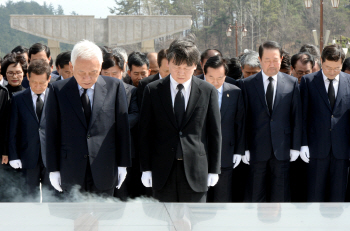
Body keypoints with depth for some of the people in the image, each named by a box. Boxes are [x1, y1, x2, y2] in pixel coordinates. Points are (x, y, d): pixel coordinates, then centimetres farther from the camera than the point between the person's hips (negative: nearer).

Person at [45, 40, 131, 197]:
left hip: (104, 171, 0)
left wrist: (123, 164, 4)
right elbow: (52, 132, 2)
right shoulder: (58, 90, 1)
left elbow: (122, 128, 4)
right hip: (71, 174, 0)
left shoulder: (114, 87, 1)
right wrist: (53, 169, 1)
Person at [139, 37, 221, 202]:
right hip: (163, 171, 1)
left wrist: (214, 169, 3)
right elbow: (145, 132, 4)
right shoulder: (153, 90, 3)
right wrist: (146, 168, 1)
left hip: (195, 170, 0)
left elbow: (215, 132, 5)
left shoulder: (208, 91, 3)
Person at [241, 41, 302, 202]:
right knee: (255, 195, 4)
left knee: (280, 194, 6)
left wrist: (295, 146, 0)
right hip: (257, 148, -1)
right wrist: (244, 148, -4)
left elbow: (297, 117, 4)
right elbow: (244, 118, 1)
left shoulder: (292, 83, 4)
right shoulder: (247, 84, 2)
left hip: (282, 148, 1)